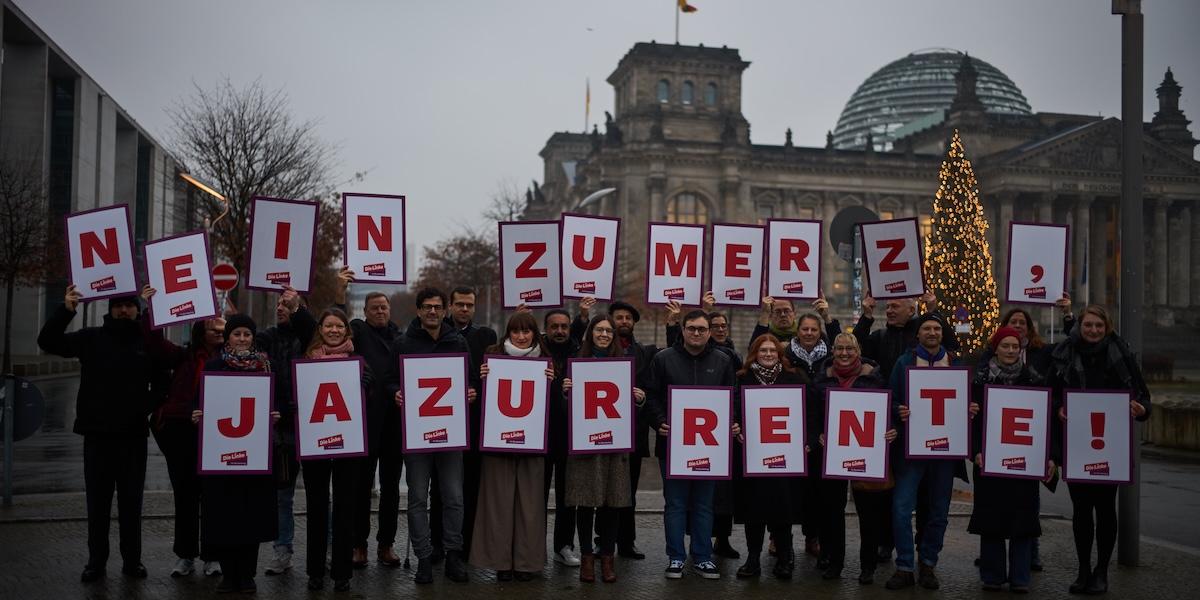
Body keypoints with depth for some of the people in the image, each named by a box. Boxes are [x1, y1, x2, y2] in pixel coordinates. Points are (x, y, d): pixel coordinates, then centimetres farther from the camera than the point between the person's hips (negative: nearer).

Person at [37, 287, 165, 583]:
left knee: (131, 501, 8)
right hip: (98, 434, 0)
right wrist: (66, 309, -20)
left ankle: (132, 560, 18)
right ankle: (96, 561, 16)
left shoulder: (149, 342, 3)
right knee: (98, 501, 6)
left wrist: (154, 410, -2)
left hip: (134, 435, 0)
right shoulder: (91, 338, 2)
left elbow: (163, 381, 11)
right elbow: (47, 341, -7)